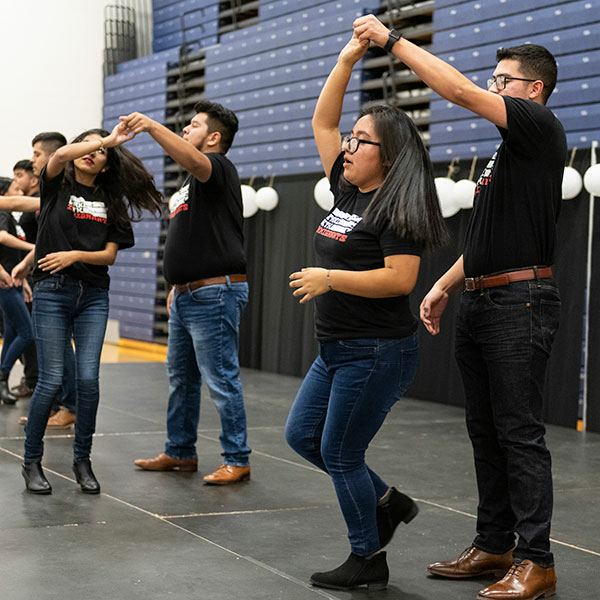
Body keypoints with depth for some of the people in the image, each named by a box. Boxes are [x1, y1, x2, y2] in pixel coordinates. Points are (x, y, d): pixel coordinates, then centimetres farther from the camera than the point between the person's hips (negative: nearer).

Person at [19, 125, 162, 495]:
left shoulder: (110, 201, 12)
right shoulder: (57, 186, 5)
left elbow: (110, 255, 4)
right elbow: (60, 155, -18)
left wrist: (75, 255, -12)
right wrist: (107, 139, -20)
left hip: (94, 296, 3)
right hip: (53, 291, -2)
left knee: (88, 378, -6)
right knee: (52, 380, -5)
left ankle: (83, 460, 10)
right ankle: (32, 461, 11)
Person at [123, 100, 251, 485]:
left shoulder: (218, 167, -8)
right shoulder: (194, 180, 21)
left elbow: (191, 160, -33)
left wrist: (152, 126, -41)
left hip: (215, 294, -10)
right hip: (187, 295, 10)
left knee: (221, 380, -7)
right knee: (181, 378, 16)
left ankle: (237, 461, 1)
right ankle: (180, 453, 27)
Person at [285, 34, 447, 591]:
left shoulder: (394, 208, -15)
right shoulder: (346, 190, 9)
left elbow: (400, 278, -24)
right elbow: (321, 122, 14)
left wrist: (329, 279, -21)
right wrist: (346, 59, 6)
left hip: (378, 352, -9)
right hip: (336, 348, 9)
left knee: (339, 452, -1)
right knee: (301, 435, 14)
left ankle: (368, 561, 15)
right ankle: (386, 502, 27)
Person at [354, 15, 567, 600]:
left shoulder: (541, 129, -7)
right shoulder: (506, 151, 22)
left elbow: (459, 91, -17)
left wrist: (393, 39, -11)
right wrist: (444, 285, 16)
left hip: (519, 301, -10)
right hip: (478, 304, 10)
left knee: (519, 432, -7)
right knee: (485, 431, 12)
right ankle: (494, 546, 20)